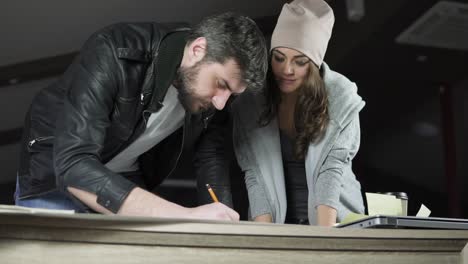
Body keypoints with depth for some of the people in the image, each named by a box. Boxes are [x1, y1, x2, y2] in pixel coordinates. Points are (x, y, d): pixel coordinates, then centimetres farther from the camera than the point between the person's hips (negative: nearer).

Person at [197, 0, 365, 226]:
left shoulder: (341, 98, -11)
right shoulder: (249, 99, -8)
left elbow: (332, 169, -15)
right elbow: (254, 174, -9)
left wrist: (324, 237, -26)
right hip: (275, 220, 1)